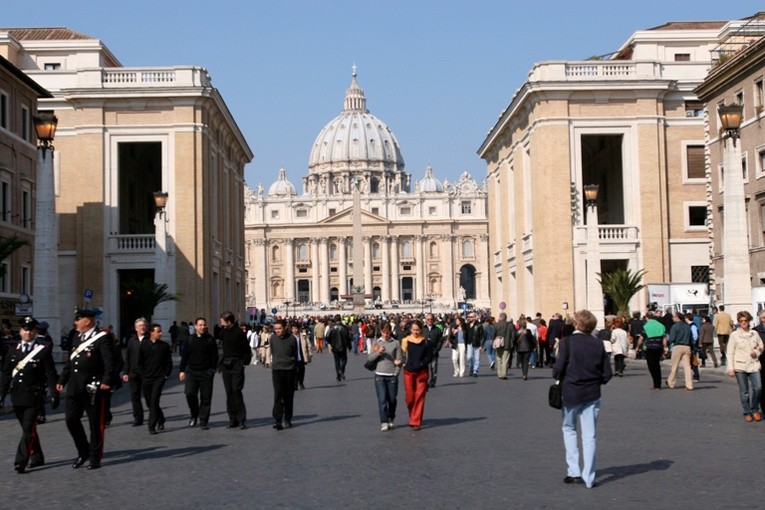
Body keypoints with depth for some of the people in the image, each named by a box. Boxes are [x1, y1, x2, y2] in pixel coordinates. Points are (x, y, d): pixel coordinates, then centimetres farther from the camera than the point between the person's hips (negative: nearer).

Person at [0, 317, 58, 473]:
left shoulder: (44, 350, -2)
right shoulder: (13, 351, 10)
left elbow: (51, 374, -3)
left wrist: (54, 394, -6)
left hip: (33, 397, -5)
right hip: (17, 396, 5)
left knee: (29, 429, -10)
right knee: (28, 429, 13)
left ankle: (21, 462, -11)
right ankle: (36, 458, 25)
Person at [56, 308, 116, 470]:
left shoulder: (102, 338, -8)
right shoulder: (77, 338, 16)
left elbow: (109, 362, -15)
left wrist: (107, 381, -23)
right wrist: (62, 380, 19)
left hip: (93, 388, -7)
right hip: (75, 388, 7)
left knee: (96, 423, 2)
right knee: (71, 420, 5)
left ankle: (95, 458, 12)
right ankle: (83, 452, 21)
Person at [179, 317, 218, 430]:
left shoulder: (210, 340, 2)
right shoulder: (190, 340, 6)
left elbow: (214, 356, 3)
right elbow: (185, 356, 11)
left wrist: (212, 370, -4)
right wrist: (182, 370, 7)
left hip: (206, 372, -1)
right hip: (192, 371, 1)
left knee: (205, 397, -1)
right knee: (190, 393, -11)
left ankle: (203, 421, 8)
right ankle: (194, 414, 14)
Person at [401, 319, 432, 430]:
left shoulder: (426, 342, 0)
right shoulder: (406, 341, 2)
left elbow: (429, 357, 1)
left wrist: (420, 364, -9)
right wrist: (404, 362, -8)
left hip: (422, 372, -1)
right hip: (408, 372, 1)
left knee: (419, 397, -3)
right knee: (410, 396, 1)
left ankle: (416, 422, 2)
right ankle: (412, 416, 29)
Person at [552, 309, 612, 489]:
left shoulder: (567, 342, -11)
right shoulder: (598, 344, -1)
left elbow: (558, 368, -15)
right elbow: (607, 374, 0)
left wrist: (558, 378, 6)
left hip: (570, 392, -2)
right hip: (592, 394, 2)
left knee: (569, 429, 17)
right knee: (589, 435, 6)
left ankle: (573, 471, 9)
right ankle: (588, 478, 6)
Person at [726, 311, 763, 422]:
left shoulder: (754, 333, 7)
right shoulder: (734, 335, 0)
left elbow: (761, 347, 18)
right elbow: (730, 353, 1)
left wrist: (757, 352, -4)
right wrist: (730, 368, -6)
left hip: (754, 364, 2)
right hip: (740, 366, -1)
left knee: (758, 387, -12)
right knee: (744, 391, 2)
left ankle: (755, 409, 9)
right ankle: (747, 413, 14)